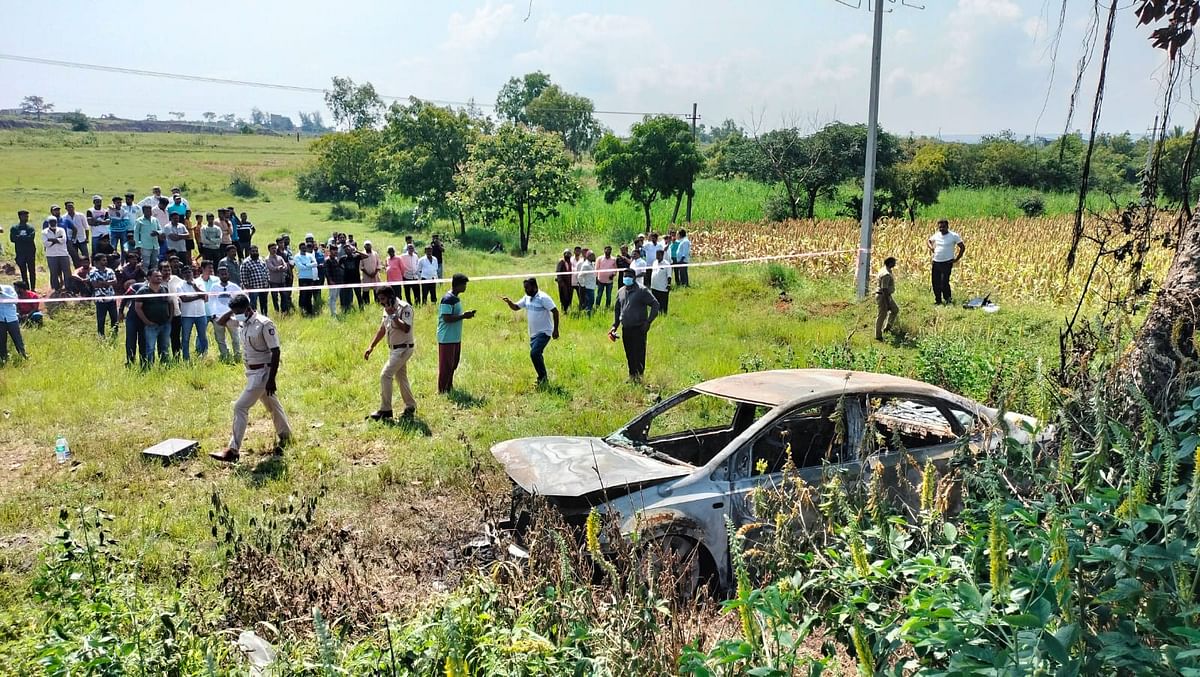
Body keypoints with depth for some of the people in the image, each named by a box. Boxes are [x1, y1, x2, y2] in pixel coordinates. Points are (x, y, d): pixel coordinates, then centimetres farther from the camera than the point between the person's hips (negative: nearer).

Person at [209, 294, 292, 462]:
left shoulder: (264, 324, -20)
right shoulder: (242, 322, 3)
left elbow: (275, 352, -20)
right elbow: (220, 321, 17)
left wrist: (271, 379, -22)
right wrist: (232, 310, -2)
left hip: (263, 372, -8)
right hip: (251, 371, 8)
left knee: (240, 406, -10)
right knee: (272, 404, 21)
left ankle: (233, 450, -6)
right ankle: (285, 435, 38)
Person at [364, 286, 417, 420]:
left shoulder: (404, 307, -17)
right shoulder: (387, 309, 9)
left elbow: (406, 328, -28)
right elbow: (382, 329, 17)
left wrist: (393, 316, -27)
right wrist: (371, 346, 14)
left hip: (403, 348, -9)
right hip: (393, 349, 9)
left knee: (385, 375, -13)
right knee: (401, 378, 14)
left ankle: (385, 410, -7)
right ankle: (410, 406, 25)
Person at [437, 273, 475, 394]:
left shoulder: (455, 298, 12)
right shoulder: (448, 299, -18)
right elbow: (447, 318, -23)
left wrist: (465, 315, 4)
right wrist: (464, 316, -19)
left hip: (456, 338, 10)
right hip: (447, 338, -10)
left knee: (453, 364, 17)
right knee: (446, 365, -1)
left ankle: (449, 387, 28)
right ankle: (442, 390, 8)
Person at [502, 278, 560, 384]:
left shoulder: (543, 297, -16)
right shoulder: (527, 298, 8)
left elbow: (555, 311, -17)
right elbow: (515, 307, 14)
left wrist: (555, 330, -19)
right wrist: (509, 302, -9)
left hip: (544, 332, -8)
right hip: (533, 333, 8)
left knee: (534, 353, -19)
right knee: (536, 355, 12)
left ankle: (543, 377, -6)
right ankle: (542, 379, 25)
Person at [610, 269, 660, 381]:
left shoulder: (642, 290, -8)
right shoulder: (621, 291, 12)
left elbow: (655, 304, -9)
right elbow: (616, 309, 22)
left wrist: (648, 321, -14)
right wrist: (615, 325, 14)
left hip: (639, 328, -6)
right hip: (626, 329, 6)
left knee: (639, 354, -5)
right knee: (629, 354, 12)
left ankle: (639, 376, 3)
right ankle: (632, 375, 23)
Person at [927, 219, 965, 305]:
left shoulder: (954, 236, -6)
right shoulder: (936, 235, 7)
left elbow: (962, 247, -2)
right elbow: (928, 241, 25)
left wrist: (956, 259, -5)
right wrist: (930, 246, 3)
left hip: (947, 263, -5)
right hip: (936, 262, 5)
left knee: (944, 282, -11)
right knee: (935, 282, 6)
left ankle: (948, 299, 11)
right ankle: (938, 300, 21)